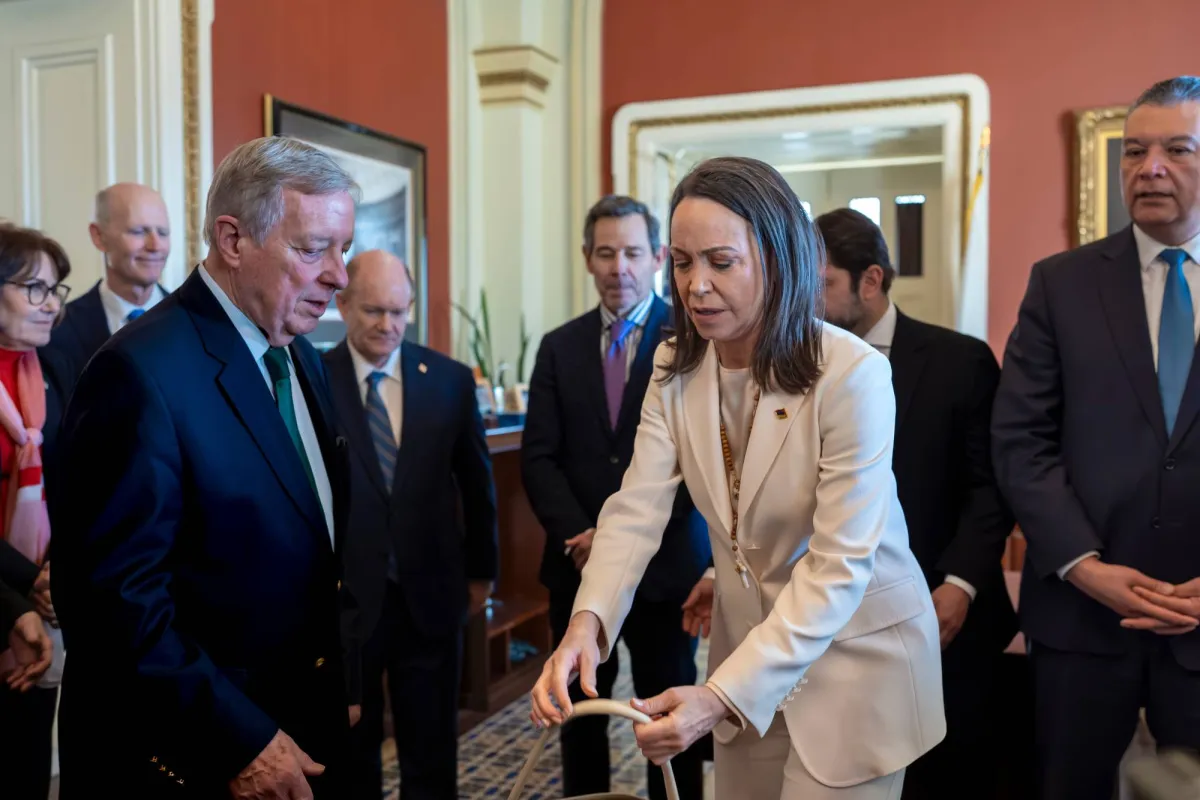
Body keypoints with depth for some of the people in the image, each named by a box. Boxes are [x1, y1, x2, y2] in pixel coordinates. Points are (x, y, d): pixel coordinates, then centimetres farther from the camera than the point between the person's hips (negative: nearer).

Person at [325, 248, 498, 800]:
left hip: (431, 594, 2)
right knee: (350, 755, 17)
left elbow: (476, 481, 9)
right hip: (342, 597, -1)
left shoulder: (450, 379, 0)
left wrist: (481, 569, 13)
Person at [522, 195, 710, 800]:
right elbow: (538, 457, 3)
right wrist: (580, 535, -12)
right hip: (579, 566, 3)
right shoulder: (559, 347, 8)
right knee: (579, 715, 13)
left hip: (665, 565, -3)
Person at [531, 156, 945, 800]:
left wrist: (721, 696, -33)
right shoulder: (674, 369, -6)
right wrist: (586, 623, -33)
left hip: (856, 650, -5)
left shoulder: (852, 375, -23)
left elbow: (839, 567, -25)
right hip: (746, 641, 5)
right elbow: (638, 508, -15)